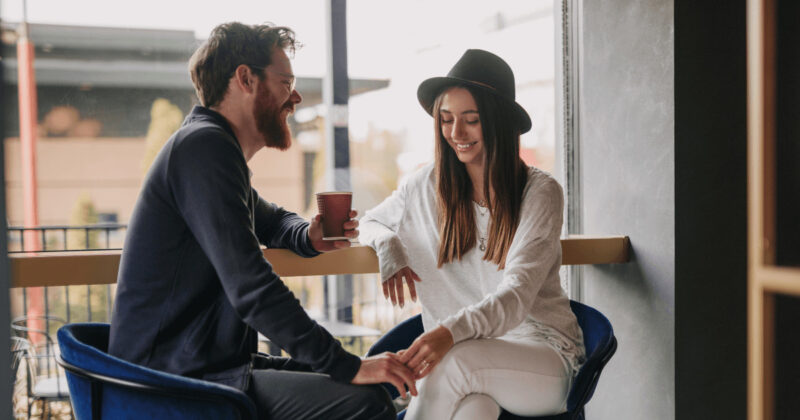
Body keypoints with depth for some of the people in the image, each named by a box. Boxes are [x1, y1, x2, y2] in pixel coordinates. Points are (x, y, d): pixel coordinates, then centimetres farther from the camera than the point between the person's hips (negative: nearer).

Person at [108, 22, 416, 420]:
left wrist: (308, 237, 12)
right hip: (176, 379, -10)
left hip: (213, 363, 11)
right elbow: (252, 289, -25)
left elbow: (270, 219, 37)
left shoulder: (215, 147, 17)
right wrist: (347, 366, -24)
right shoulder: (203, 145, -15)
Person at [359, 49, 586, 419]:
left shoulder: (540, 193, -6)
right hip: (468, 354, 2)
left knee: (454, 363, -35)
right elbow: (371, 222, 24)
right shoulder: (426, 186, 6)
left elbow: (517, 297, -16)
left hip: (546, 354, -2)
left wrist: (452, 332, -36)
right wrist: (389, 247, -2)